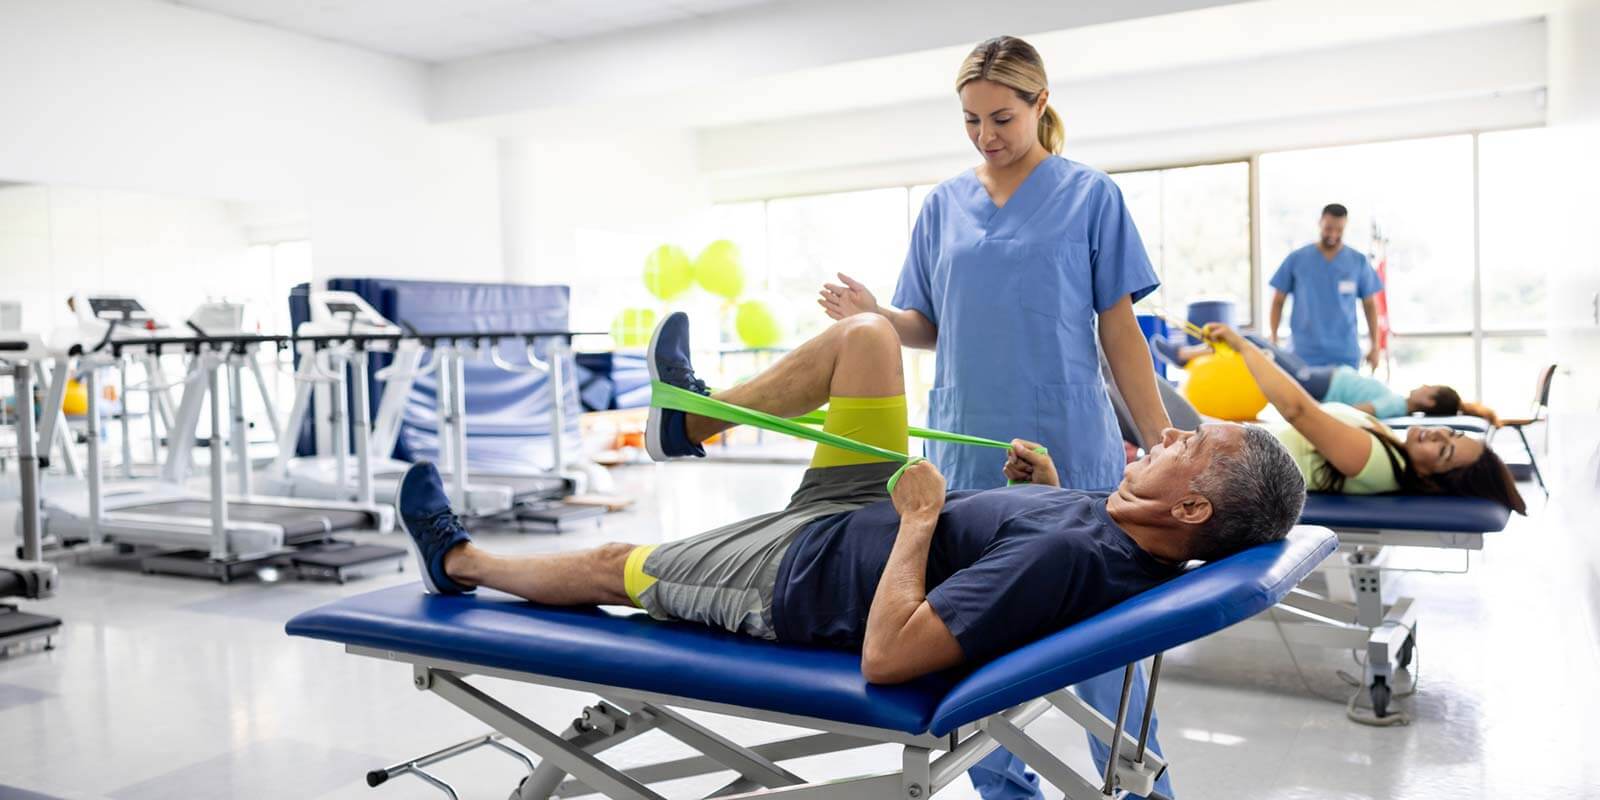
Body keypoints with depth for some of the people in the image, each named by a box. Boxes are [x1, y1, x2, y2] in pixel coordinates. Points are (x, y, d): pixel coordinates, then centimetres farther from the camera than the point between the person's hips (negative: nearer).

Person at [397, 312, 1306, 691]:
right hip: (864, 522, 8)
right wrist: (1053, 486, -1)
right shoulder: (1124, 529, -12)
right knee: (864, 335, 4)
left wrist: (919, 519, -30)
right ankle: (695, 417, 27)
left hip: (800, 576, -7)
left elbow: (888, 656, -39)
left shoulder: (1060, 558, -39)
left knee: (608, 564, 11)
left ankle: (463, 559, 43)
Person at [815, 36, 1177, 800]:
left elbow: (1119, 332, 0)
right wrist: (872, 313, -11)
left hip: (1070, 448, -3)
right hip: (968, 450, 3)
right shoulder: (943, 204, 9)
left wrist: (1164, 446, -5)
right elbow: (929, 329, 11)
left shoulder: (1089, 196, 1)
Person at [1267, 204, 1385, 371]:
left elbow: (1370, 304, 12)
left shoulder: (1358, 262, 5)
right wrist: (1272, 338, -4)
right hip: (1303, 354, -1)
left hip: (1345, 355, 1)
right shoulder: (1296, 259, 2)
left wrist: (1375, 345, 9)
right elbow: (1278, 301, 6)